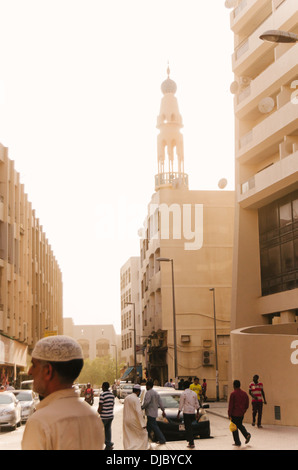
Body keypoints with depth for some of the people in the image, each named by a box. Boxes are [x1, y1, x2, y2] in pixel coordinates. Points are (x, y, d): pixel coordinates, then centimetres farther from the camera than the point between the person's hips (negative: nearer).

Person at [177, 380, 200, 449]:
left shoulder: (183, 393, -10)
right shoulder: (194, 393, 8)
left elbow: (181, 405, -8)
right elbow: (197, 404, 12)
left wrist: (178, 413, -1)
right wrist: (197, 412, 21)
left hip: (186, 413, -6)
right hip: (193, 412, 6)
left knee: (188, 428, -3)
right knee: (190, 427, 18)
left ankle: (191, 443, -6)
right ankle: (190, 440, 20)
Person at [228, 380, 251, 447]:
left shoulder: (233, 394, -14)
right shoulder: (244, 393, 4)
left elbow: (231, 405, -14)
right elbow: (247, 404, 10)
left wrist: (229, 414, -9)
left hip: (234, 414, -6)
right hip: (242, 414, 6)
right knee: (240, 425, 23)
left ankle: (237, 442, 7)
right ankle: (247, 435, 3)